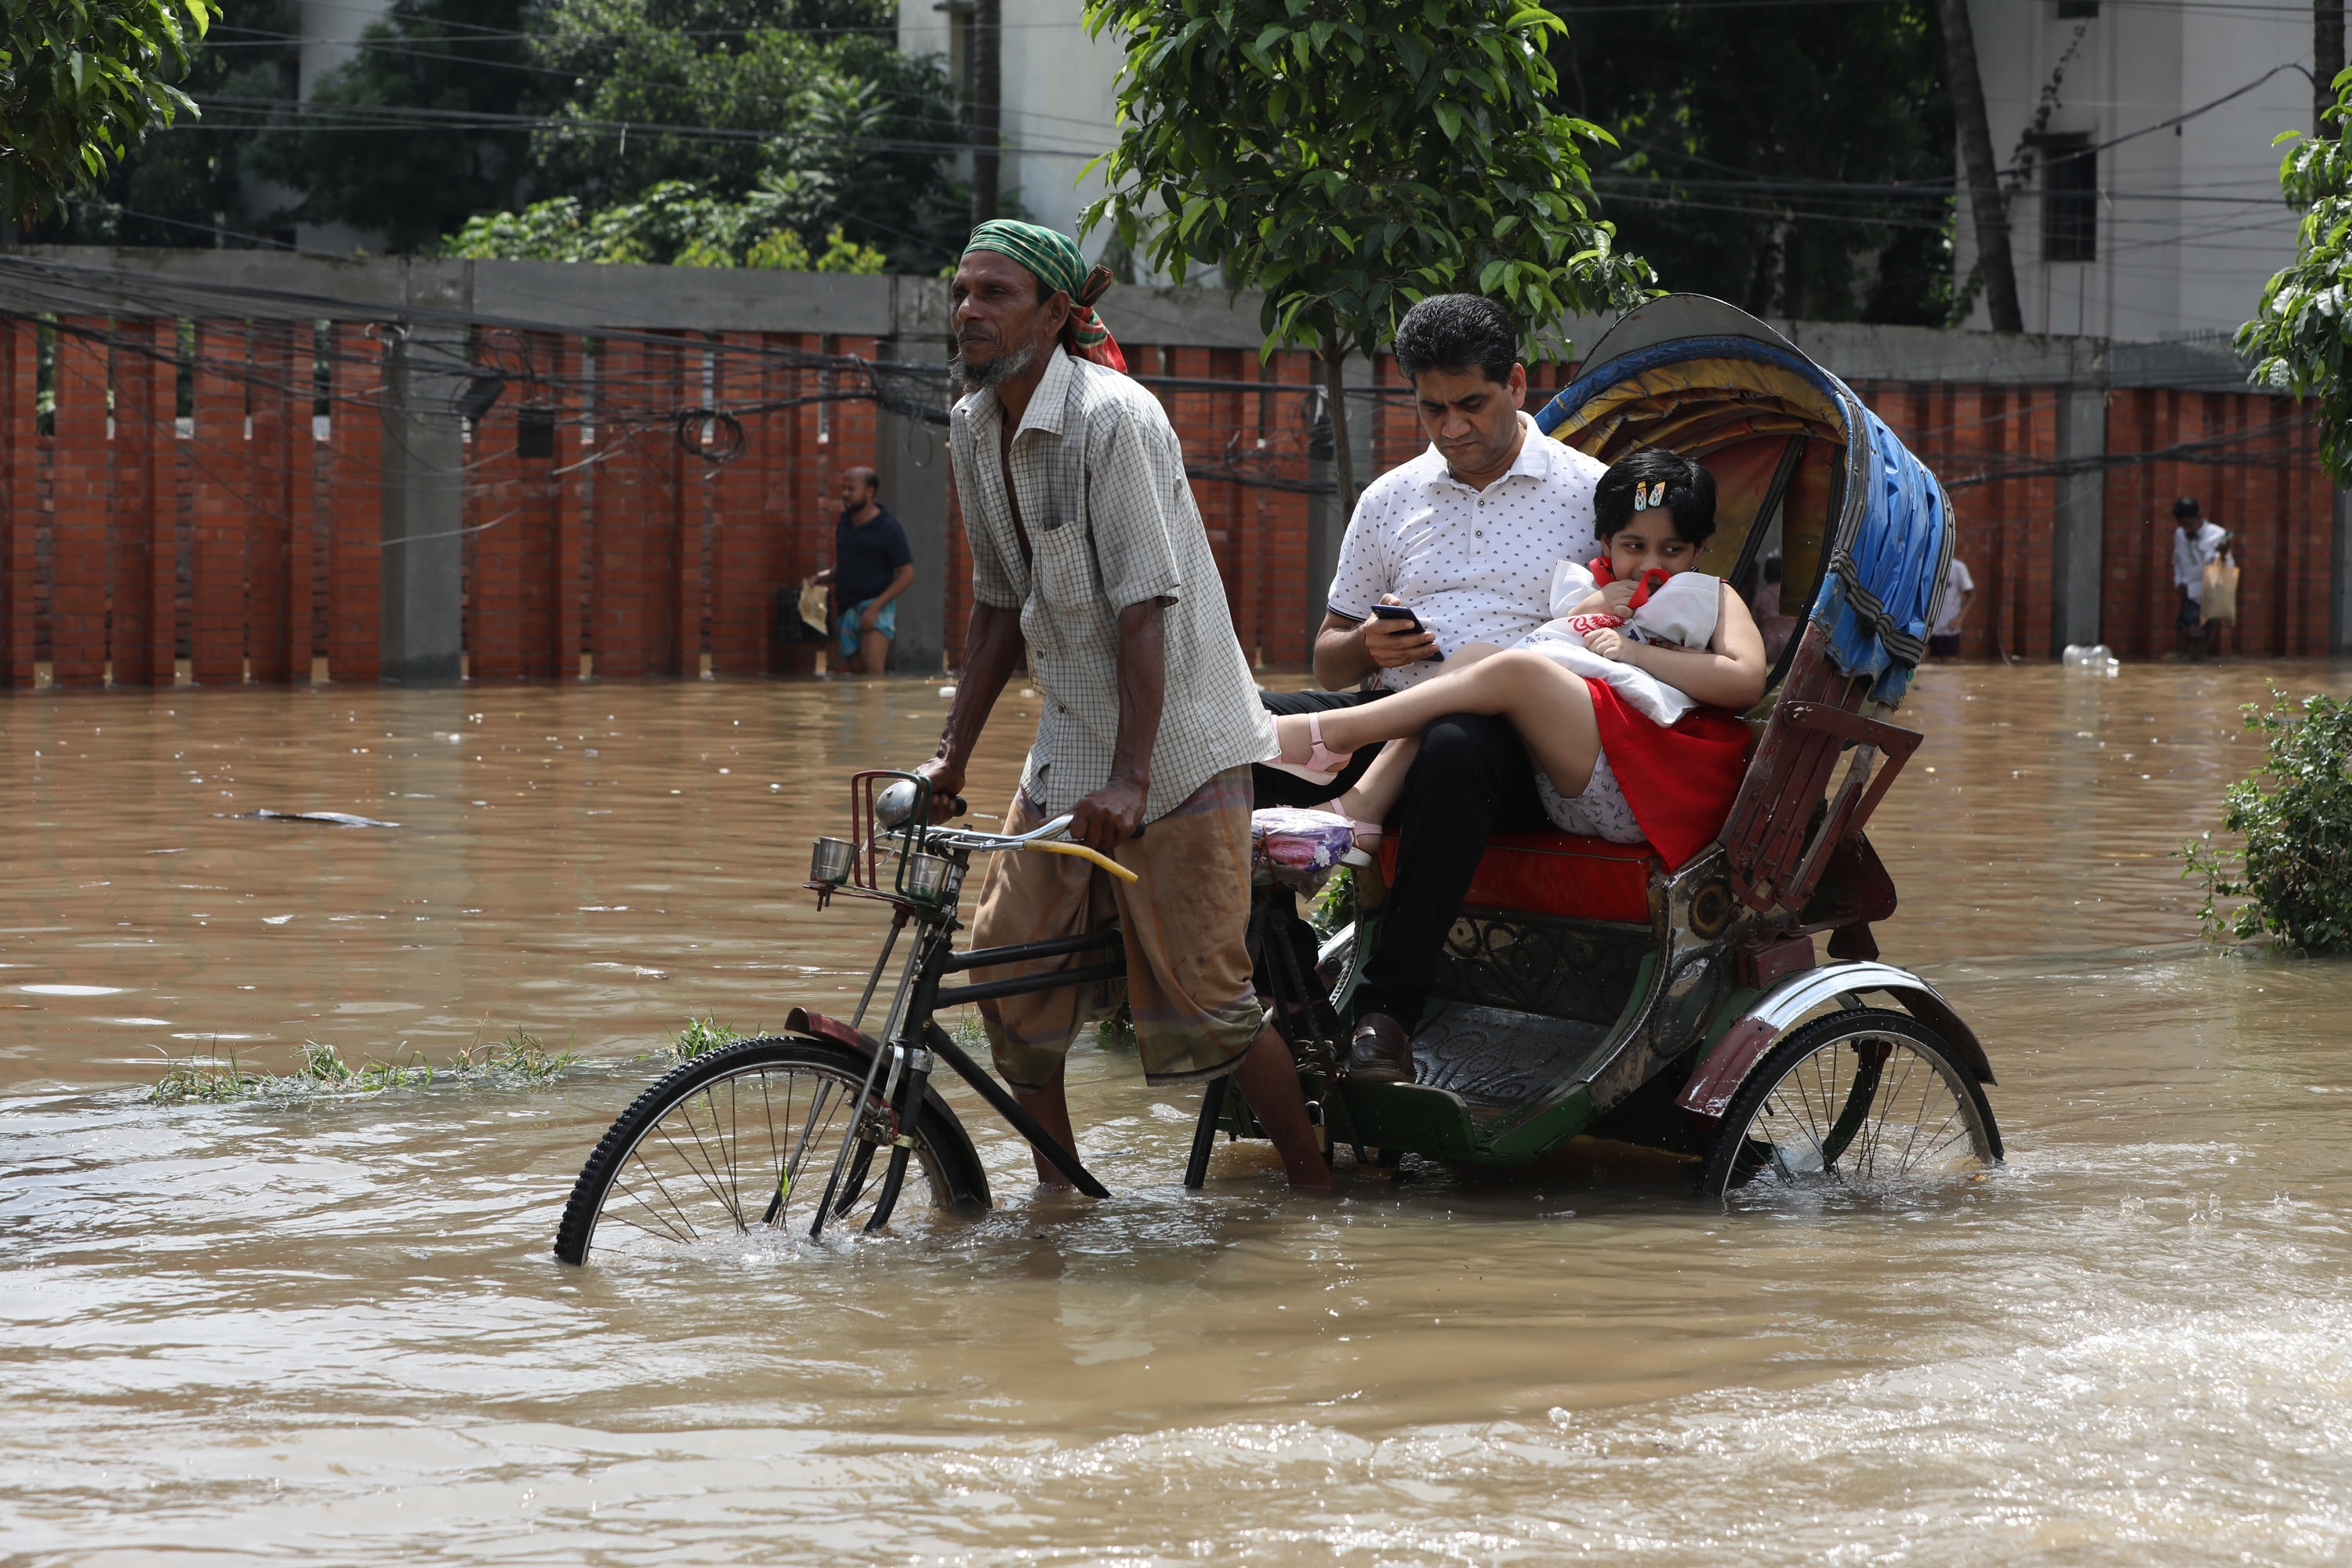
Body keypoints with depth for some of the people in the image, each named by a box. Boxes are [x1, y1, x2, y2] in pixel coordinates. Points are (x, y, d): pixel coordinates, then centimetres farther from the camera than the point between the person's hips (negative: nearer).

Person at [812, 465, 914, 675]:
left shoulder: (888, 529, -7)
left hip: (877, 609, -7)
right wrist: (820, 578, 6)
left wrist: (876, 606, -17)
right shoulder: (844, 523, 14)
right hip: (848, 610, 7)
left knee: (872, 669, -22)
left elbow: (907, 573, -8)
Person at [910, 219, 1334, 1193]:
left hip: (1176, 745, -7)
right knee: (1007, 965, 0)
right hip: (1068, 746, 7)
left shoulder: (1111, 418, -19)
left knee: (1200, 994, -8)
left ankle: (1313, 1183, 8)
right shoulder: (974, 428, 4)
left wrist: (1129, 779, -27)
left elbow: (1143, 607, -23)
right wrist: (951, 755, 7)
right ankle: (1057, 1195, 15)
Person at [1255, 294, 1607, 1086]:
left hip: (1523, 739, -4)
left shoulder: (1589, 491, 7)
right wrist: (1367, 647, -4)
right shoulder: (1390, 500, 18)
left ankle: (1389, 1007, -38)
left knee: (1452, 747, -42)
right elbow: (1328, 661, 21)